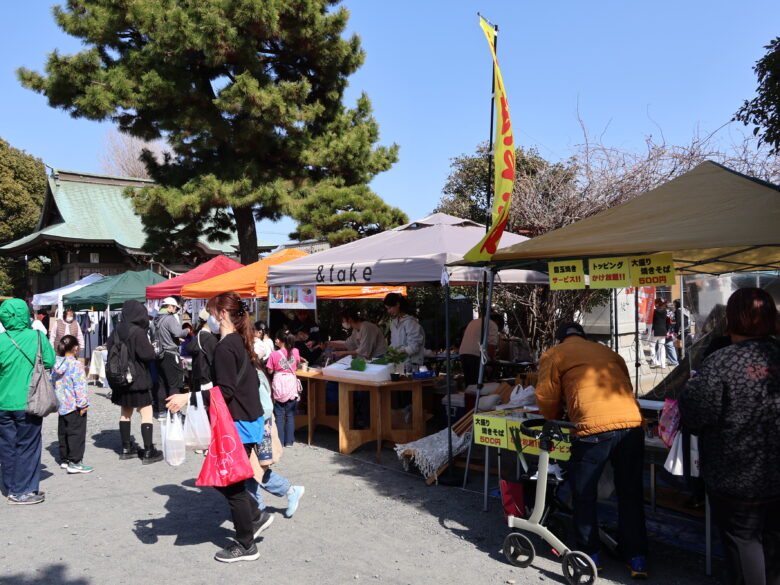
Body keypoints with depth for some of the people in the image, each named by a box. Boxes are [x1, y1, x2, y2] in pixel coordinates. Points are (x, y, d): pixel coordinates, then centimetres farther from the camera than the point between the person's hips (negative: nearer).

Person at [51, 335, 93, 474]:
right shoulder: (76, 365, -18)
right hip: (74, 406, -8)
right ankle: (74, 462, -1)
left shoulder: (56, 365, 6)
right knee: (76, 433, -2)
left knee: (63, 433, 17)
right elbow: (80, 387, -19)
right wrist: (83, 404, -14)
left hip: (61, 405, 8)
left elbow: (53, 384, 14)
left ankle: (64, 459, 26)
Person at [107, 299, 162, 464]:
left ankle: (126, 448, 25)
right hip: (138, 378, -7)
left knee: (125, 413, 17)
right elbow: (148, 355, -20)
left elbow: (109, 347, 11)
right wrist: (151, 348, 0)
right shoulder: (138, 332, -19)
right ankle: (148, 452, -1)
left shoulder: (117, 330, 1)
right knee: (146, 413, 0)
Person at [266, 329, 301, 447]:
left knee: (279, 416, 8)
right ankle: (289, 441, 13)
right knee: (290, 415, 10)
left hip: (278, 386, -2)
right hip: (292, 385, 2)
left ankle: (279, 441, 11)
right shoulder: (295, 352, -6)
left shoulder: (274, 355, -12)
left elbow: (270, 371, -5)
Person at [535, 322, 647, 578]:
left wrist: (556, 415, 30)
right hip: (632, 424, 5)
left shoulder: (554, 355, 13)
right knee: (630, 492, 17)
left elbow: (546, 398, 10)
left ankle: (590, 554, 23)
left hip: (593, 429, -4)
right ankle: (637, 557, 24)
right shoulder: (608, 351, 27)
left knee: (584, 493, 14)